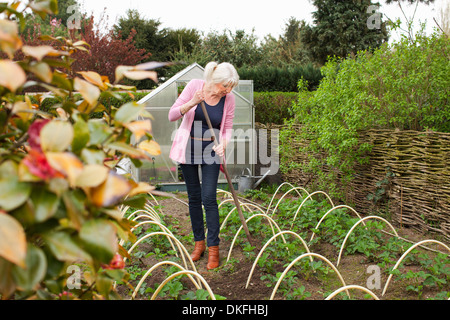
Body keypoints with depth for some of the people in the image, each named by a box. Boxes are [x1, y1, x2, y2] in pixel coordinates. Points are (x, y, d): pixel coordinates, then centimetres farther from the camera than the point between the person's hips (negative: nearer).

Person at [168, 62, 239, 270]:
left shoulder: (229, 99, -8)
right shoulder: (194, 86, -13)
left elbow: (227, 128, 2)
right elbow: (172, 115, -13)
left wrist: (223, 144, -19)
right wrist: (192, 103, -30)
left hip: (211, 150, 0)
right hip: (187, 148, 0)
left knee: (209, 198, -7)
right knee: (194, 197, 8)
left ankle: (213, 247, 4)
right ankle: (199, 242, 23)